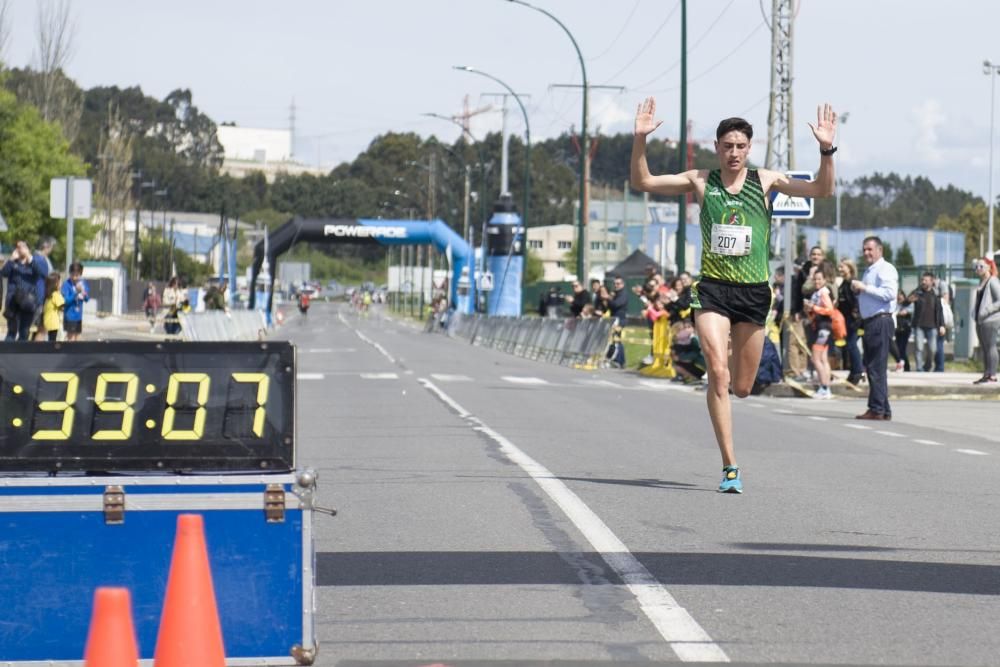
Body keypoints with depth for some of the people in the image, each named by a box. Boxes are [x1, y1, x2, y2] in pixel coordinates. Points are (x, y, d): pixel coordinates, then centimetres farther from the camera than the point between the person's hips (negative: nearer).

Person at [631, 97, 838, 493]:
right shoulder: (700, 182, 4)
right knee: (718, 372, -18)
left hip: (754, 293, 1)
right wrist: (640, 139, -11)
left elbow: (821, 190, -3)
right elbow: (642, 182, 3)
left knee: (741, 387, 8)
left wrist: (826, 150, -19)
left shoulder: (766, 181, 3)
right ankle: (730, 467, -14)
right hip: (712, 289, -1)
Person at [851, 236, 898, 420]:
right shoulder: (868, 271, 23)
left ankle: (877, 409, -11)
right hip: (869, 322, 10)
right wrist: (857, 290, 11)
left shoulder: (885, 269, -7)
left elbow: (889, 293, -21)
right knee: (872, 368, 10)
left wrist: (864, 288, -18)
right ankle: (884, 410, 14)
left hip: (881, 321, -10)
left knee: (877, 367, -11)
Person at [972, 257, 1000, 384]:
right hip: (981, 320, 9)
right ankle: (986, 374, 12)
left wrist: (987, 311, -19)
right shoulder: (981, 283, 17)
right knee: (983, 348, 9)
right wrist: (975, 313, 11)